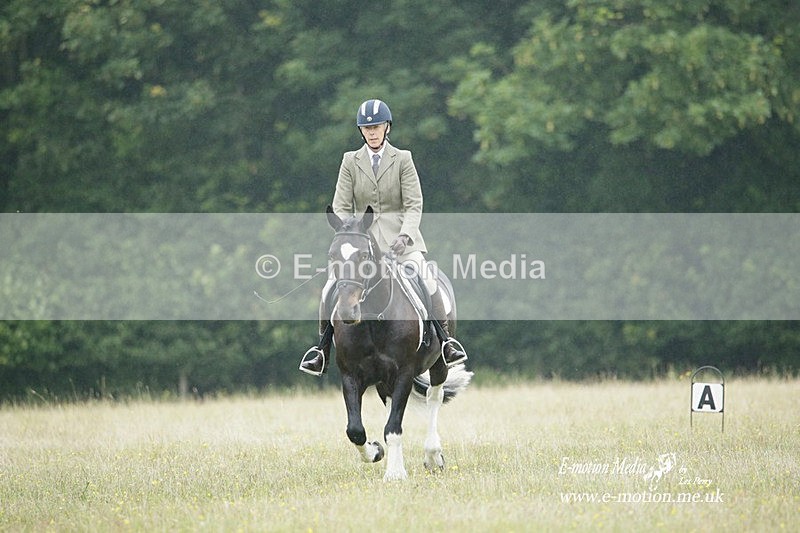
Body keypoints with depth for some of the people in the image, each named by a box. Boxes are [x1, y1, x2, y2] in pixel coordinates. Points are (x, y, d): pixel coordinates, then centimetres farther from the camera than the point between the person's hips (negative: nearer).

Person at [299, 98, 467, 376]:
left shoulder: (403, 159, 2)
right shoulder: (350, 161, 7)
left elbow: (414, 205, -4)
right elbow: (341, 207, 3)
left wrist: (405, 235, -20)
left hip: (397, 236, -2)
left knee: (425, 281, -23)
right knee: (332, 288, -12)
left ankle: (446, 343, -16)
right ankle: (322, 352, 1)